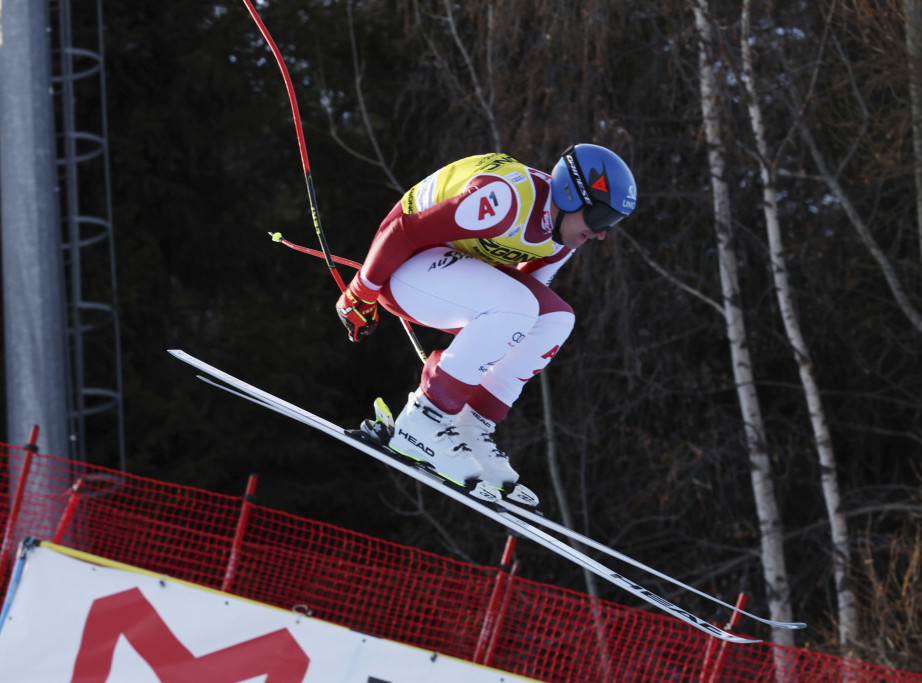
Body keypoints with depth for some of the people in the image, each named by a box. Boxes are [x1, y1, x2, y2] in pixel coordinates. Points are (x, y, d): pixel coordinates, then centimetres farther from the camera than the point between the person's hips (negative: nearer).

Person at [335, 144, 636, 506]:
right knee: (515, 308, -29)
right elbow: (402, 231, -24)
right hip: (405, 268, -9)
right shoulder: (504, 199, -29)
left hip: (452, 265, 9)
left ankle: (473, 428, -2)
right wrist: (361, 296, -12)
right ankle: (422, 420, -20)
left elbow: (527, 287, 17)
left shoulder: (564, 232, 0)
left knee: (554, 319, -4)